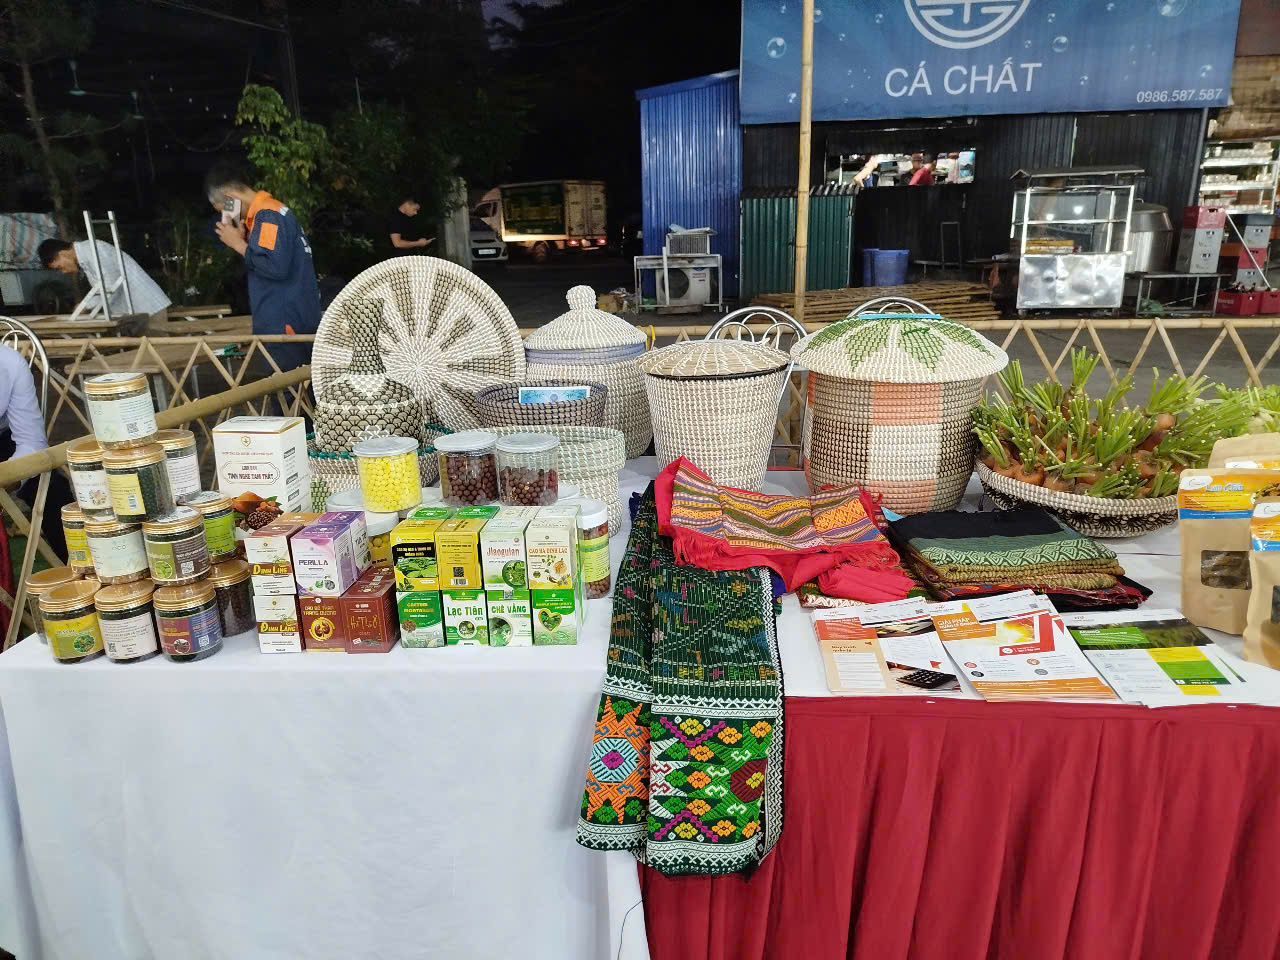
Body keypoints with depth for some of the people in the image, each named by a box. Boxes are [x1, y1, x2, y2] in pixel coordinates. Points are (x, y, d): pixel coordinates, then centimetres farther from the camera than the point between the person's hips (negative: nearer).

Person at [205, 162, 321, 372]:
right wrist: (243, 238, 6)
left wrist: (239, 245, -11)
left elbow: (276, 267, -23)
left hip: (286, 325, -10)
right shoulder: (266, 212, 18)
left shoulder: (267, 215, -13)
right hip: (284, 323, 10)